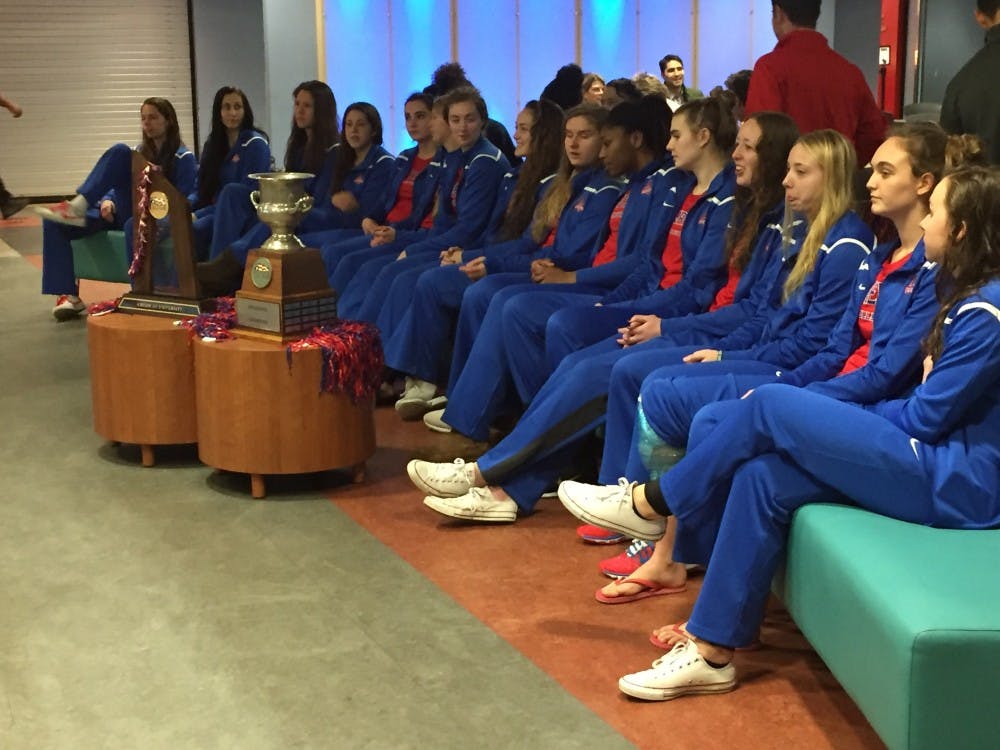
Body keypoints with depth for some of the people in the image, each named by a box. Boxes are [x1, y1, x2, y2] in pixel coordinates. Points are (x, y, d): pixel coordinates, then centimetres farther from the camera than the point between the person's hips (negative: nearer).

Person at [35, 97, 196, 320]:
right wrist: (107, 201, -4)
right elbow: (120, 186, 18)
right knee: (54, 223, -14)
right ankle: (68, 295, -16)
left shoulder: (183, 158, 2)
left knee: (120, 152, -23)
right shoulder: (140, 152, 22)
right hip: (122, 212, 7)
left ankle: (78, 206, -29)